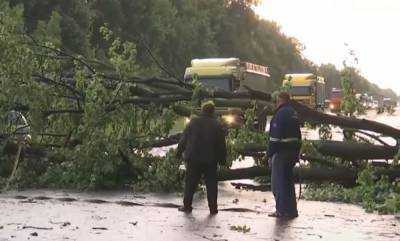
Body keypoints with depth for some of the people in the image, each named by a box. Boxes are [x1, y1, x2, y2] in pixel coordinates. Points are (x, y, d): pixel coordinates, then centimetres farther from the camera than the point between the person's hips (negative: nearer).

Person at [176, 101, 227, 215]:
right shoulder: (217, 125, -3)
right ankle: (213, 208, 8)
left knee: (190, 183, 9)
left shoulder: (194, 122, -3)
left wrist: (179, 152, 8)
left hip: (193, 158, 0)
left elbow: (184, 138, -1)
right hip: (210, 160, 0)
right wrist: (222, 159, 10)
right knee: (211, 184, 8)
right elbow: (221, 145, 0)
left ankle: (187, 206, 13)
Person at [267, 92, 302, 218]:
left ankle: (282, 210, -3)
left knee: (278, 181, -2)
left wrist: (270, 154, -15)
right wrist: (296, 153, 22)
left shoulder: (280, 114, -14)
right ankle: (291, 210, 18)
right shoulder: (294, 114, 14)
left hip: (281, 152, -9)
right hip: (292, 151, 9)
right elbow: (298, 135, 18)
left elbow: (275, 136, -18)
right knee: (288, 180, 15)